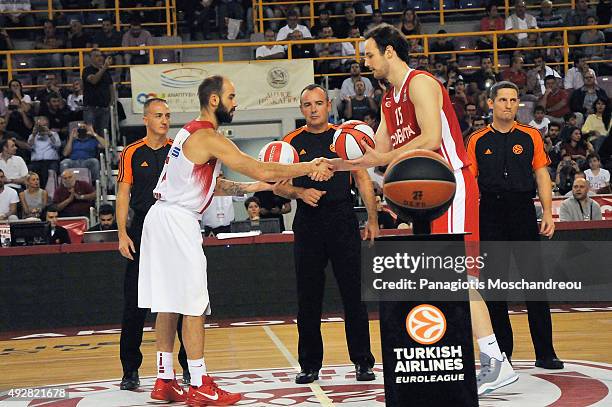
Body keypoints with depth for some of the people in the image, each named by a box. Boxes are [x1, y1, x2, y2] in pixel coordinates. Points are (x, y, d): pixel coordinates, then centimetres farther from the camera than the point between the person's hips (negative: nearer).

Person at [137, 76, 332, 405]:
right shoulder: (208, 137, -14)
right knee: (194, 306, -6)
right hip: (177, 220, -10)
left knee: (168, 305, 12)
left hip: (161, 217, 10)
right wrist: (308, 168, -9)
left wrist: (248, 188, 15)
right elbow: (260, 170, -17)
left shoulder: (191, 132, 17)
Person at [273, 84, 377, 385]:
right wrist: (299, 193, -12)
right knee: (308, 298, 4)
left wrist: (372, 219, 3)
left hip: (343, 221, -1)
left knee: (354, 293, -1)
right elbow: (278, 186, 8)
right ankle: (310, 365, 12)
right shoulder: (291, 142, 7)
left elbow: (362, 179, 9)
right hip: (307, 224, 1)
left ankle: (363, 362, 6)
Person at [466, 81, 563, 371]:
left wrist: (548, 214, -4)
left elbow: (542, 176, 5)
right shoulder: (477, 141, 7)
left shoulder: (530, 136, 6)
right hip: (489, 214, 1)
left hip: (522, 211, -1)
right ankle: (502, 352, 13)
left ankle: (545, 353, 1)